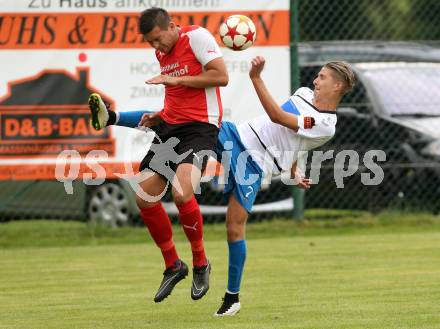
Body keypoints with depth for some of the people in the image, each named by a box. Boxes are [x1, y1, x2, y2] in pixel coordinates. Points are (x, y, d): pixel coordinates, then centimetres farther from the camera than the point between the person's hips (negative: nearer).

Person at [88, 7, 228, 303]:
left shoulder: (197, 36, -10)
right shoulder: (162, 53, 15)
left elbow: (221, 76, -18)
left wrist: (175, 79, -17)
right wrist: (161, 115, 10)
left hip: (200, 127, -9)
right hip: (171, 126, 9)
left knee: (181, 192, -28)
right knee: (145, 199, 2)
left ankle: (201, 264, -8)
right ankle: (173, 266, 19)